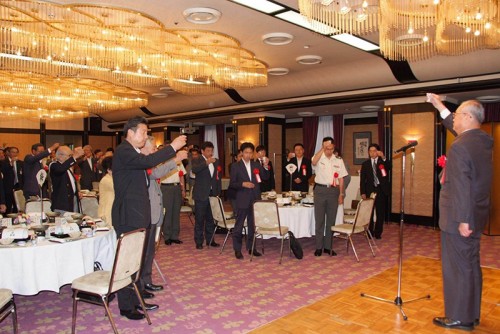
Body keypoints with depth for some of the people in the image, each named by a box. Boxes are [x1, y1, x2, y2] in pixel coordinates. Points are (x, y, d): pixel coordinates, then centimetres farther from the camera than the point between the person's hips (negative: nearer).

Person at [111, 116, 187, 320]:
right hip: (128, 216, -10)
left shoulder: (133, 152, 17)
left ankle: (136, 300, 29)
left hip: (139, 215, 10)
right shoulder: (123, 151, -14)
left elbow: (151, 172, 19)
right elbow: (146, 162, -31)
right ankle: (126, 306, 12)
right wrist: (172, 147, -25)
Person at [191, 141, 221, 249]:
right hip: (201, 195, -5)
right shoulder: (197, 160, -3)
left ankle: (210, 240, 23)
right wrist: (207, 162, -32)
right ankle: (199, 242, 9)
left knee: (211, 219, 12)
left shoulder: (216, 161, 12)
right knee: (199, 219, 1)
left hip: (213, 194, 5)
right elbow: (194, 170, -24)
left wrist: (218, 191, 13)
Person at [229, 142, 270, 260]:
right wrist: (243, 184, -18)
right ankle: (237, 250, 13)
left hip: (255, 199, 4)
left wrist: (265, 166, -9)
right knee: (239, 226, 3)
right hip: (242, 200, -4)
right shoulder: (236, 166, -1)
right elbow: (232, 184, -3)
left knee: (253, 225, 12)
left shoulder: (256, 164, 9)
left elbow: (265, 178, 5)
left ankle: (251, 248, 24)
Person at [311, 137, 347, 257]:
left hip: (333, 190, 3)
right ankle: (319, 246, 10)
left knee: (331, 219, 8)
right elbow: (314, 162, -27)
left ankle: (328, 246, 18)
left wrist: (341, 194, 4)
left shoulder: (338, 160, 7)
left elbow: (341, 178, 9)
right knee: (319, 219, 2)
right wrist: (322, 148, -24)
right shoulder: (319, 158, -1)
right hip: (320, 190, -2)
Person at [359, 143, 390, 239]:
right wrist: (362, 192, -4)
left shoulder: (383, 162, 7)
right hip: (370, 190, 0)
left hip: (381, 190, 0)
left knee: (380, 213, 4)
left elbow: (389, 167, -16)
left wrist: (383, 157, -31)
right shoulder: (365, 164, 7)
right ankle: (370, 233, 14)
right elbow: (362, 179, 5)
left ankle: (378, 233, 15)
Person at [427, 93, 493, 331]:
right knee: (471, 266, 18)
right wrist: (440, 107, 31)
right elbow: (456, 128, 26)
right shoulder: (484, 141, 7)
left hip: (459, 220, -9)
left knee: (456, 268, 3)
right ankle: (471, 315, 32)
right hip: (477, 216, 9)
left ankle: (459, 318, 15)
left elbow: (462, 187, -25)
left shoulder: (459, 146, -21)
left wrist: (462, 220, -21)